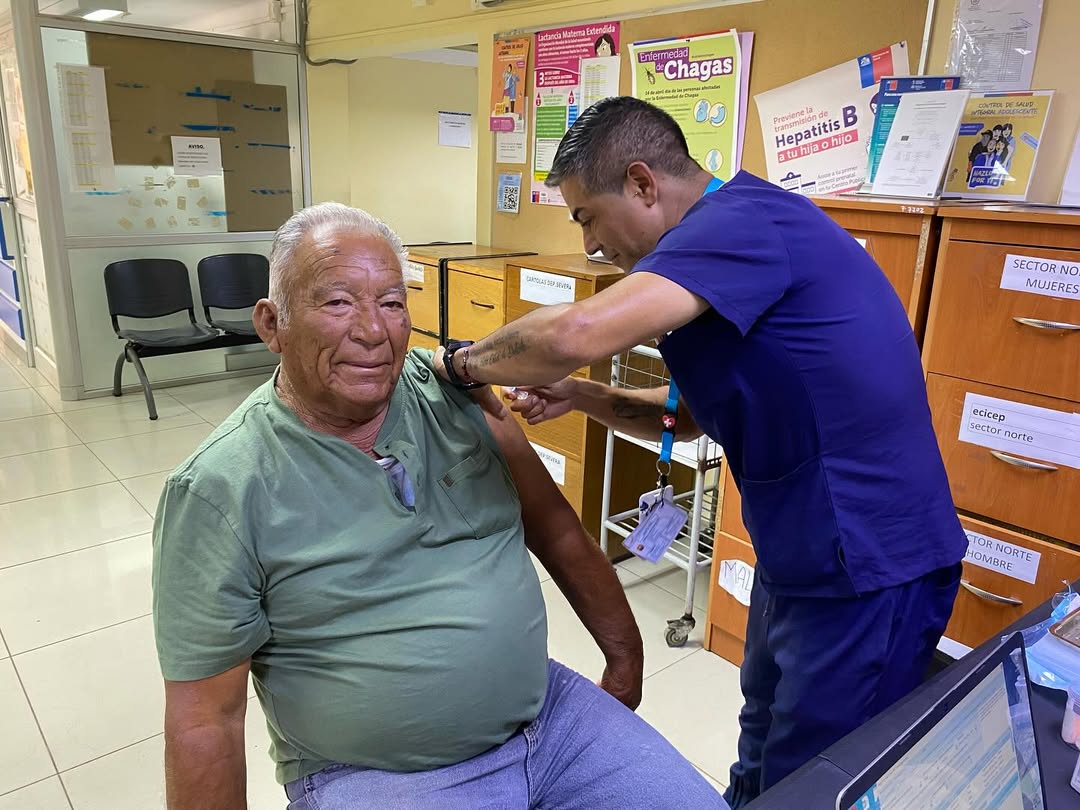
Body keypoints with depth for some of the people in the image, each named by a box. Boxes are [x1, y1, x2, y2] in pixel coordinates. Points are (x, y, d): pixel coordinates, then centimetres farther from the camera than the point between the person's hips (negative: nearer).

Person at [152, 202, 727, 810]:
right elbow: (206, 717, -8)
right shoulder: (221, 489, -14)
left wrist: (626, 653, 10)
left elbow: (556, 531, 6)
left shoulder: (453, 391, -4)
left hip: (549, 711, 4)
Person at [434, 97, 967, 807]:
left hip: (866, 568, -9)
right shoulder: (729, 237, 10)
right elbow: (691, 414, 14)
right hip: (796, 555, 9)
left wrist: (465, 362, -15)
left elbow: (575, 334, -36)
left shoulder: (745, 220, -22)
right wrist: (580, 397, 0)